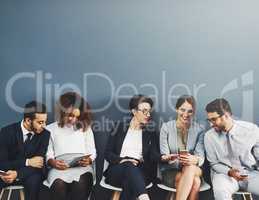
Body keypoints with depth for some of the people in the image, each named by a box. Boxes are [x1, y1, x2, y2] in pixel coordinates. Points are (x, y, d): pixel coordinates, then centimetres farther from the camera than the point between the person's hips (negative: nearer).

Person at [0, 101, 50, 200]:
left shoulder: (44, 134, -8)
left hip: (29, 173, 1)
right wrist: (27, 162, -24)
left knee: (34, 180, -32)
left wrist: (17, 174, -29)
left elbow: (39, 163, -14)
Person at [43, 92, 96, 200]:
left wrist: (88, 160, -8)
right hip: (60, 167, 0)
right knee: (59, 185, -34)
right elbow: (48, 154, 10)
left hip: (82, 167, 0)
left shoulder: (85, 128, 18)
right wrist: (53, 162, -12)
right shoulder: (51, 129, 15)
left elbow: (92, 152, 14)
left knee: (80, 184, -34)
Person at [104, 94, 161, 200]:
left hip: (140, 172, 1)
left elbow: (154, 157, 2)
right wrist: (121, 160, -14)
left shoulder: (150, 133, 16)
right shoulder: (120, 127, 12)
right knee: (129, 166, -36)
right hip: (117, 170, -1)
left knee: (129, 181, -35)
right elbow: (107, 153, 6)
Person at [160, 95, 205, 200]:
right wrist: (168, 158, -31)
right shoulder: (166, 127, -1)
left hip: (194, 170, 2)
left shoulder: (199, 129, 2)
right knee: (195, 181, -33)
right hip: (170, 172, -1)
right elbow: (164, 157, -6)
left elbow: (201, 157, -9)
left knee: (190, 167, -35)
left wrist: (195, 160, -33)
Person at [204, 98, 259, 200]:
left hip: (251, 173, 2)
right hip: (224, 173, -1)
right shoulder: (209, 136, -8)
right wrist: (229, 172, -18)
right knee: (220, 192, -33)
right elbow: (214, 163, 1)